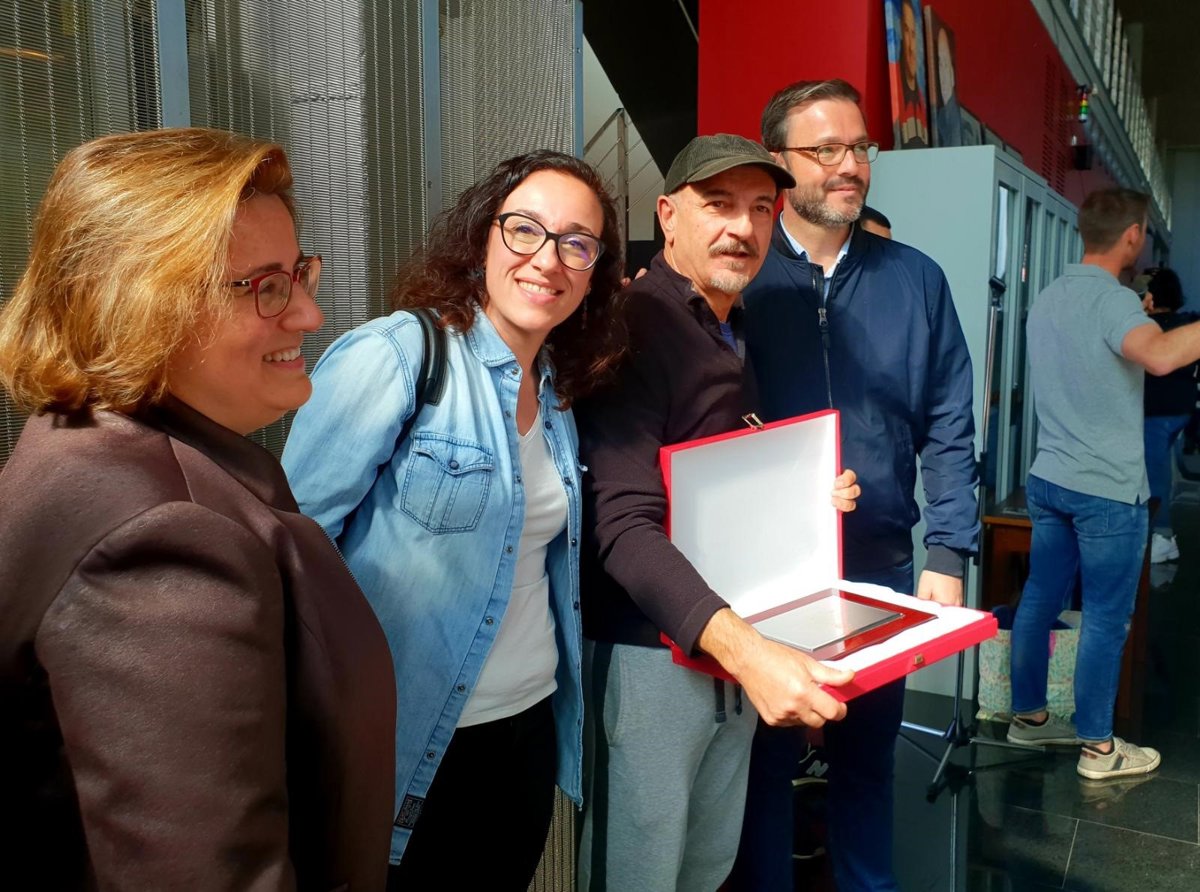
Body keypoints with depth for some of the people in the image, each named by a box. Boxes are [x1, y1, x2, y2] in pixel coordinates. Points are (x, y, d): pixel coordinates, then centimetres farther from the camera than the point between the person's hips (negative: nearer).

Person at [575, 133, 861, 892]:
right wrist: (744, 648, -39)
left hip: (735, 645, 8)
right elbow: (624, 527, -27)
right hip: (653, 652, -8)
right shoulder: (634, 328, -17)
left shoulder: (737, 333, 12)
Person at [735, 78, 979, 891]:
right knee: (765, 756, 13)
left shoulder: (916, 280, 3)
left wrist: (947, 558, -3)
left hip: (883, 569, 2)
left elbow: (949, 430, 3)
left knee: (868, 758, 18)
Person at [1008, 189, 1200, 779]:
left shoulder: (1048, 298, 10)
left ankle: (1028, 716, 27)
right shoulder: (1112, 300, -18)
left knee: (1039, 599, 15)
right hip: (1107, 490, -8)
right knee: (1106, 618, 3)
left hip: (1048, 480, 8)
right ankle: (1097, 747, 15)